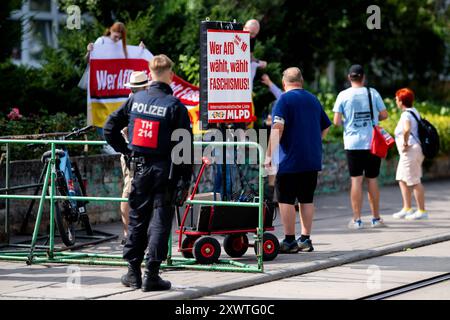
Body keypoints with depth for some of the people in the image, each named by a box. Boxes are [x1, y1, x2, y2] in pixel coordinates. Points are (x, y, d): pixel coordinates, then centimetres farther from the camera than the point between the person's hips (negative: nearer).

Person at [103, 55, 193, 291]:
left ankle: (133, 273, 15)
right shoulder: (174, 105, -10)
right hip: (165, 170, -4)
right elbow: (185, 145, -11)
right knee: (160, 222, 0)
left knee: (137, 219, 13)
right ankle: (151, 275, -2)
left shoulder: (135, 99, 2)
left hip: (139, 168, 4)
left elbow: (109, 128, 6)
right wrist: (186, 178, -5)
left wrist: (125, 151, 13)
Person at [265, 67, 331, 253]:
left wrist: (269, 155, -19)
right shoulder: (313, 100, 12)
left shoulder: (284, 99, -8)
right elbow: (325, 127, 20)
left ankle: (289, 241, -2)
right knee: (307, 199, 12)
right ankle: (305, 239, 14)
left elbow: (278, 127, -20)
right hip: (313, 160, 6)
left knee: (286, 200, -1)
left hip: (290, 160, -6)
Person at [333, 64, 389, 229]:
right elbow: (384, 115, 2)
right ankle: (376, 218, 16)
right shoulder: (372, 93, 0)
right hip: (372, 143, 1)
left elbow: (337, 121, -6)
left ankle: (357, 219, -2)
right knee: (372, 180, 9)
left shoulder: (343, 95, -2)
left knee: (356, 180, 0)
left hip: (353, 143, -1)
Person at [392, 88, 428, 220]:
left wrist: (405, 143, -24)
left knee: (414, 182, -4)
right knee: (402, 179, 17)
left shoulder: (406, 115, -18)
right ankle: (407, 209, 20)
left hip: (410, 150, -10)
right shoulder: (414, 112, 13)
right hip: (410, 152, 10)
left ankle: (422, 211, 1)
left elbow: (406, 129, -38)